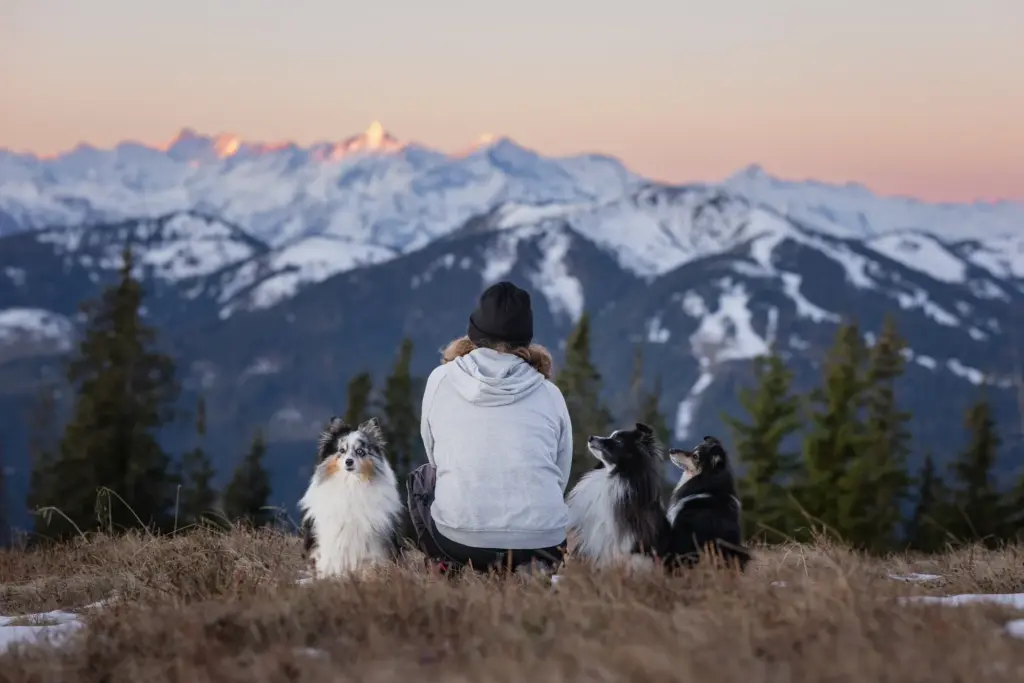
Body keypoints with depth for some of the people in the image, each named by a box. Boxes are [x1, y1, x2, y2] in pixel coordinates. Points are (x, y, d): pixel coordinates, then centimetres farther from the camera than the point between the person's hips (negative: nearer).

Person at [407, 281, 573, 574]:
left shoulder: (441, 379, 7)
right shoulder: (548, 392, 8)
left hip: (460, 539, -1)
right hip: (541, 542, 1)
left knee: (423, 479, 31)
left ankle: (455, 570, 20)